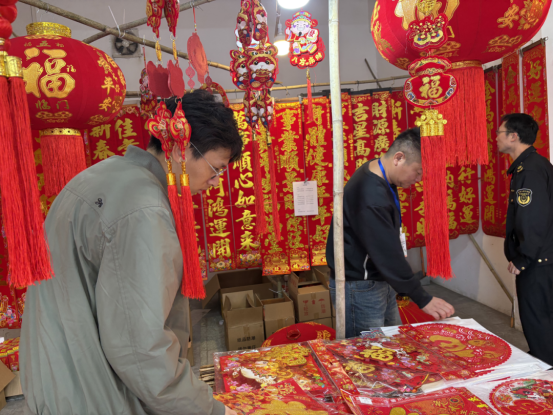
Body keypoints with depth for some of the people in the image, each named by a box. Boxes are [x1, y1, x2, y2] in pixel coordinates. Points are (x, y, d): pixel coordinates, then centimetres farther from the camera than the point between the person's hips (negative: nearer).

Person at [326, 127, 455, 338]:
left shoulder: (377, 172, 3)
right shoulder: (370, 196, -29)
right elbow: (389, 255, -28)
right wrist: (423, 299, -19)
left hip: (379, 280, 10)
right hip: (359, 288, -10)